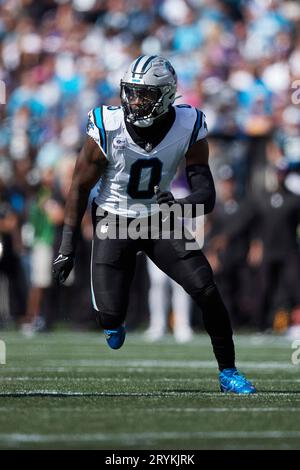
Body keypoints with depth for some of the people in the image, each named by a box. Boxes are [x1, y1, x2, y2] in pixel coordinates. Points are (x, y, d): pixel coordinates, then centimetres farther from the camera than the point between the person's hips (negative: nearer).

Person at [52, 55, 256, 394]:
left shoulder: (188, 128, -18)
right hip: (113, 222, -1)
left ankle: (227, 372, 4)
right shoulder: (107, 129, -22)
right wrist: (67, 246, -8)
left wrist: (182, 206, -40)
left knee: (206, 291, -12)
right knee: (110, 315, -10)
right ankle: (113, 324, 31)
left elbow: (206, 193, -17)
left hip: (160, 216, 1)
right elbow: (80, 187, -9)